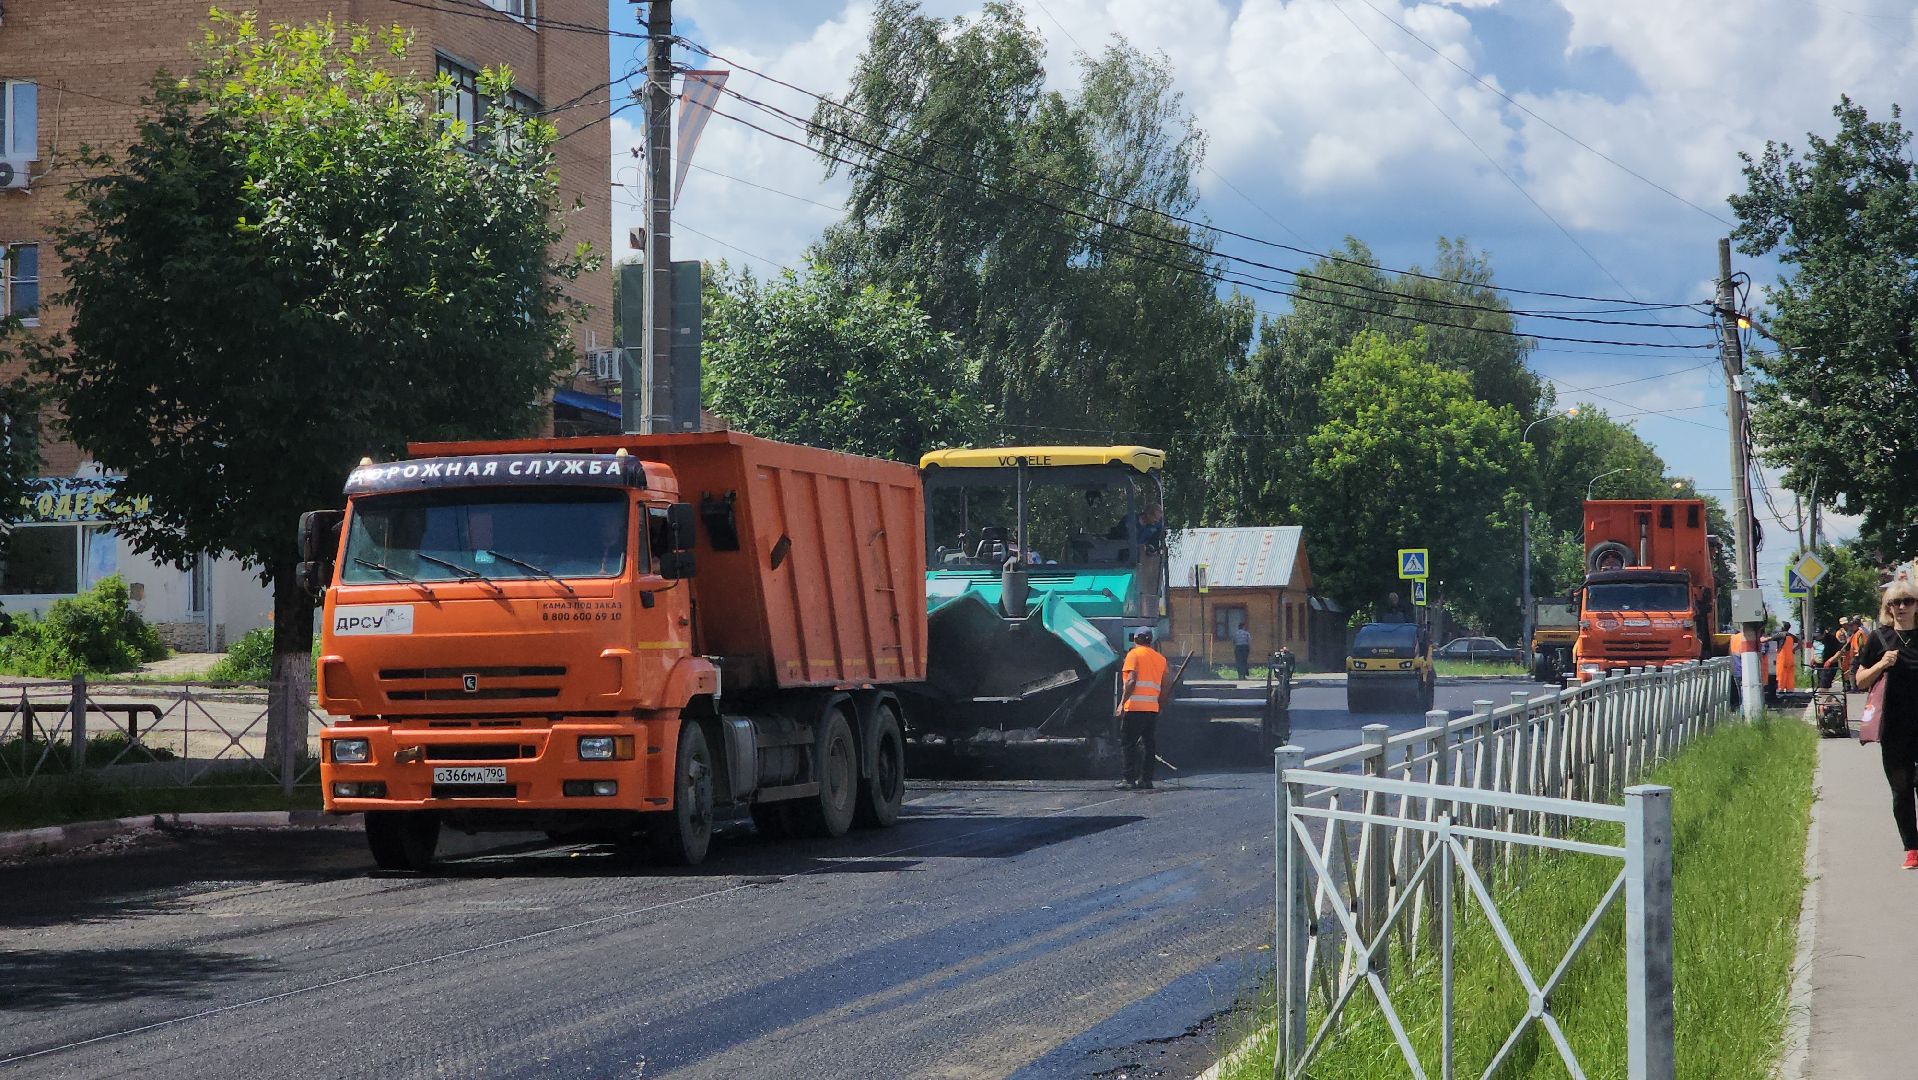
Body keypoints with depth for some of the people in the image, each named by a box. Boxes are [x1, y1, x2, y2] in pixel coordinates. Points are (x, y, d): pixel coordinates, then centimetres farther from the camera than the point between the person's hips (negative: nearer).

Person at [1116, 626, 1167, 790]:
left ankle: (1130, 778, -8)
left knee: (1128, 743, -2)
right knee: (1149, 744, 8)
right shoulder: (1160, 658, 15)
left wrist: (1122, 702, -10)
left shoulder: (1134, 654, -2)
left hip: (1135, 707, -6)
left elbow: (1131, 680, -13)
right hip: (1153, 708, 6)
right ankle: (1146, 779, 6)